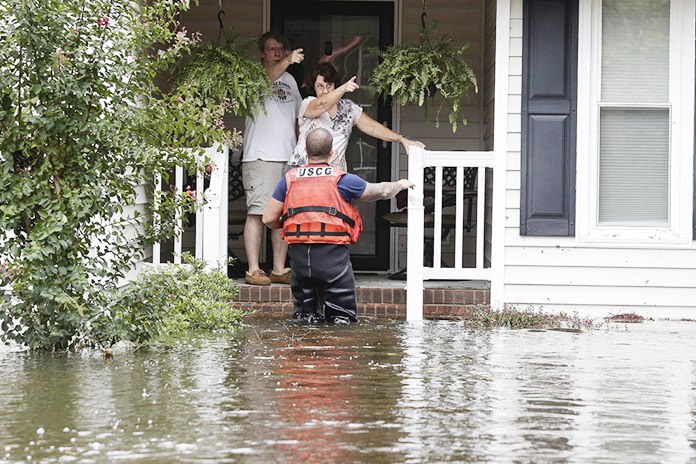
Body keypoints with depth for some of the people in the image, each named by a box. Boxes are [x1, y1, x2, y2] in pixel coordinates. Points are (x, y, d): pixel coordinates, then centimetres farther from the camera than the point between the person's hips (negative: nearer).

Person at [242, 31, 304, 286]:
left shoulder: (289, 80, 20)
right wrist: (286, 63, -38)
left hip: (289, 158, 7)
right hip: (261, 157, -7)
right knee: (257, 212, -10)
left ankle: (279, 270, 11)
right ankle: (253, 270, -10)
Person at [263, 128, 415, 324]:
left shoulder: (289, 179, 8)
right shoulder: (342, 180, 1)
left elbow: (269, 219, 7)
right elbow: (382, 191, 14)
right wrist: (400, 185, 35)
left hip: (299, 254, 3)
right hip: (332, 254, -3)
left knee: (303, 309, 21)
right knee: (346, 316, 7)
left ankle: (306, 313, -7)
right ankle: (335, 315, -20)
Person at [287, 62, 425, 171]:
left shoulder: (348, 107, 12)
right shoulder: (308, 104, -1)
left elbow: (373, 128, 10)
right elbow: (323, 105, -24)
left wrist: (402, 139, 0)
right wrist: (344, 89, -42)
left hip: (335, 173, 3)